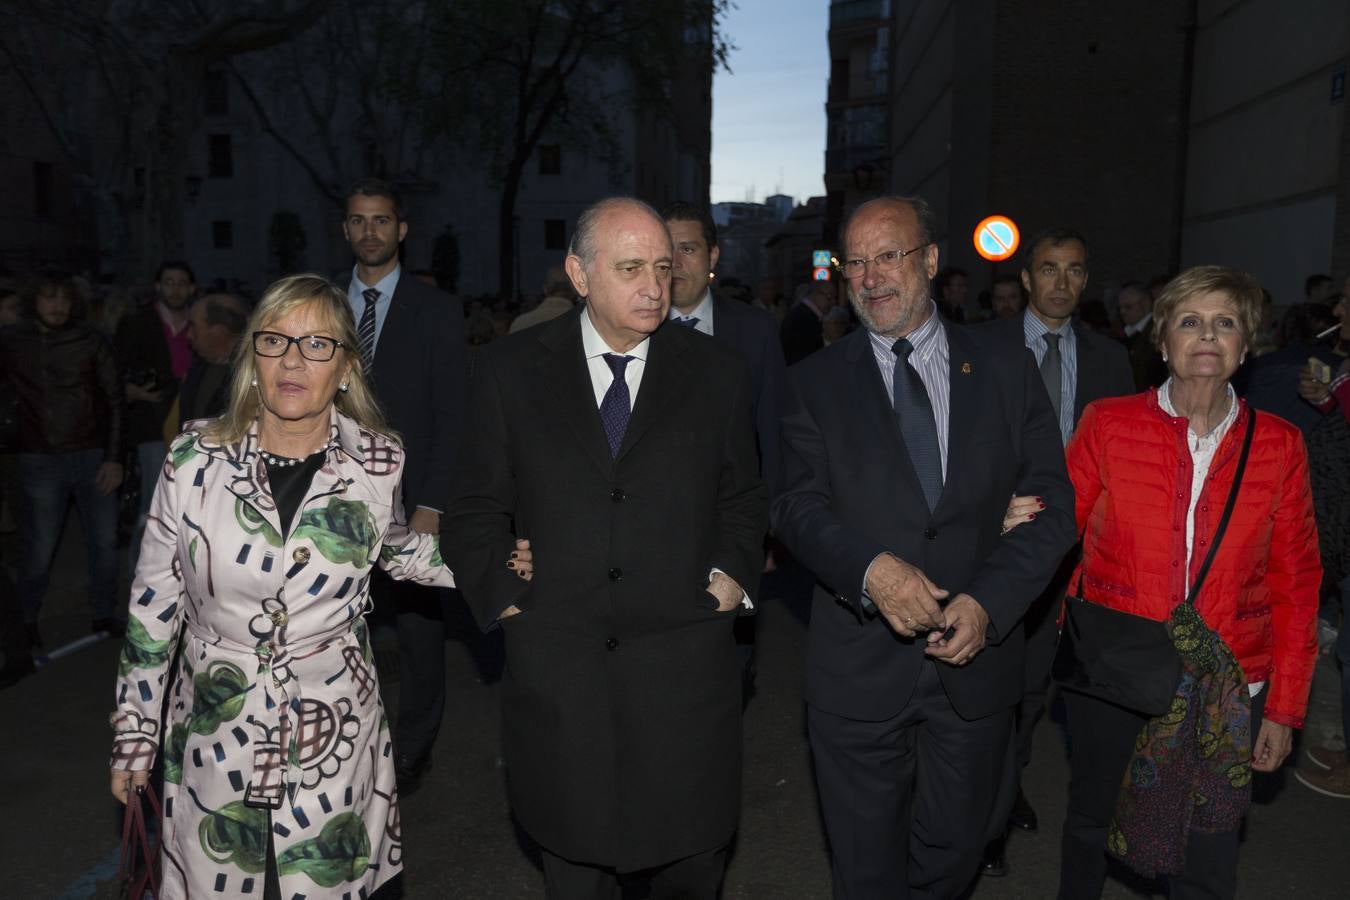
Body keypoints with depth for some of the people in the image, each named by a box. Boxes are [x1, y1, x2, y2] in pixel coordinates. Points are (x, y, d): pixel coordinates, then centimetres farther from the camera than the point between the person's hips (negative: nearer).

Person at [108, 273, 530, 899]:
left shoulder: (379, 463, -8)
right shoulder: (195, 458, -9)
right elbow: (153, 605, 1)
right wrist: (134, 733, 6)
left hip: (335, 744, 0)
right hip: (214, 746, 1)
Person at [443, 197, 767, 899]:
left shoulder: (718, 374, 4)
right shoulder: (509, 371, 2)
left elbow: (743, 498, 14)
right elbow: (475, 510, 6)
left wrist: (730, 573, -1)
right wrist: (504, 600, -4)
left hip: (683, 674, 1)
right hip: (555, 675, 0)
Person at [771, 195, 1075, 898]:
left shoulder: (1007, 370, 2)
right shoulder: (816, 382, 0)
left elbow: (1052, 505, -1)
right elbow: (798, 505, -8)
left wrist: (989, 602, -15)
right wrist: (871, 569, -26)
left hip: (975, 656, 1)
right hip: (858, 668, -1)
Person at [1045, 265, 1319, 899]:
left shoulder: (1279, 446, -2)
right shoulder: (1108, 424, -5)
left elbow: (1296, 580, 2)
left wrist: (1285, 705, 0)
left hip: (1226, 691, 1)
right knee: (1089, 821, 20)